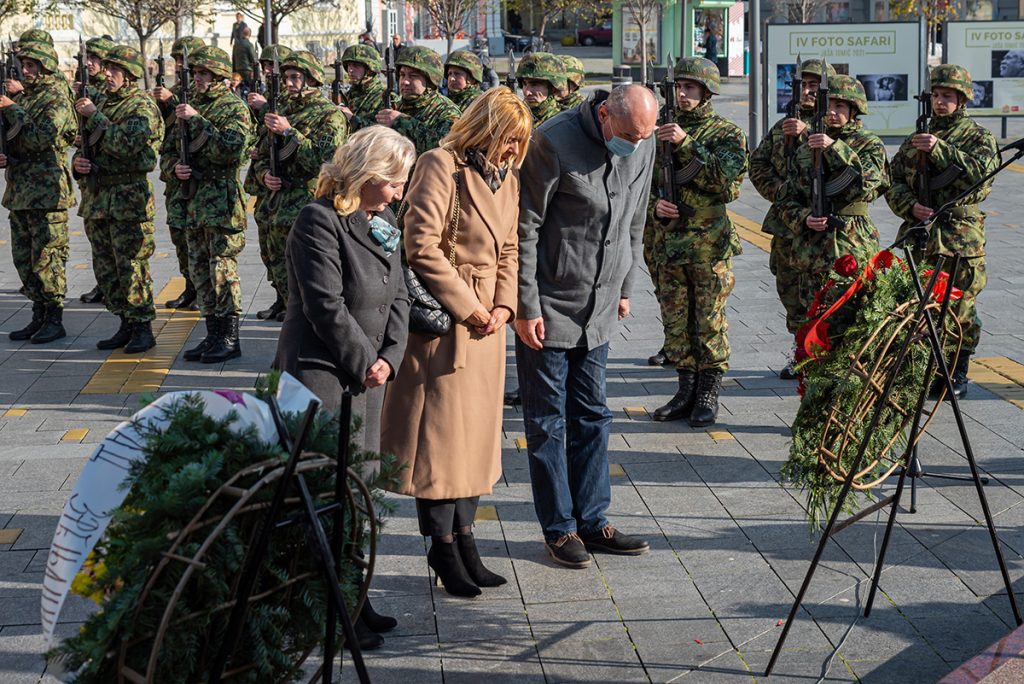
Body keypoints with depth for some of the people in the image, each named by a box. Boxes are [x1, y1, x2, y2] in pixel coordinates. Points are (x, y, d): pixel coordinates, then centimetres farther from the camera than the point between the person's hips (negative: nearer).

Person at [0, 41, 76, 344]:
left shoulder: (56, 100, -9)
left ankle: (55, 320, 2)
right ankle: (39, 316, 19)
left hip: (46, 193, -9)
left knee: (47, 257, -5)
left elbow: (39, 139, -21)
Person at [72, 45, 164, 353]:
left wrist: (94, 116, -16)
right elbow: (87, 147, 23)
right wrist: (78, 161, 1)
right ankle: (126, 325, 20)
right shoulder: (105, 104, 16)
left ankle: (143, 328, 2)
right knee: (106, 269, 11)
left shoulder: (142, 106, -8)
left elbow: (126, 145, -23)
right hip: (97, 198, 8)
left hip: (128, 199, -8)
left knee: (131, 267, -6)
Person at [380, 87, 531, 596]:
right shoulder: (443, 166, -12)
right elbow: (422, 245, -18)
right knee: (442, 428, -2)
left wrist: (504, 305, 0)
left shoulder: (508, 177, 13)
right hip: (443, 316, -8)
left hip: (487, 318, 8)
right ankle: (443, 546, 7)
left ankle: (463, 536, 19)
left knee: (477, 430, 11)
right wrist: (466, 306, -15)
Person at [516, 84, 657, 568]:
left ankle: (592, 520, 20)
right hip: (548, 309, -6)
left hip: (599, 310, 6)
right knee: (548, 420, 3)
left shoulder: (643, 147, 1)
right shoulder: (554, 143, -19)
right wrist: (526, 306, -15)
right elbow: (524, 229, -15)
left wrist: (625, 288, 16)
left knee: (592, 416, 12)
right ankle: (559, 528, 11)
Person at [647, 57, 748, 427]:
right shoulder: (664, 130, 10)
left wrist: (686, 144, -24)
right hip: (670, 240, 5)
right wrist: (654, 204, -6)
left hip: (710, 242, -5)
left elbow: (725, 178, -20)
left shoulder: (727, 133, -3)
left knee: (710, 322, 1)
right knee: (676, 322, 9)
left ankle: (708, 396, 9)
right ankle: (686, 391, 19)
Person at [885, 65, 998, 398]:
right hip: (918, 234, 4)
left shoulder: (979, 137, 3)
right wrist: (910, 205, -8)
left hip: (961, 237, -4)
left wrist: (940, 150, -24)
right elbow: (893, 182, 12)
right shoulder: (916, 140, 16)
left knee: (960, 307, -1)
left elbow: (981, 172, -17)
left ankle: (958, 374, 11)